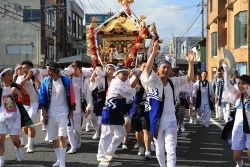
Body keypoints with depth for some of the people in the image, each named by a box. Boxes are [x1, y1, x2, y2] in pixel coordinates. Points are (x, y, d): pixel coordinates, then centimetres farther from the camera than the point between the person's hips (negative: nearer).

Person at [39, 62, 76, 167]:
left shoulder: (66, 81, -6)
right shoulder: (46, 81, 0)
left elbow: (71, 96, -1)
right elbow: (42, 96, 6)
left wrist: (71, 110, -1)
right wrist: (43, 109, -1)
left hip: (63, 113, -3)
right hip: (50, 114, 4)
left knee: (62, 137, -13)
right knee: (54, 138, 10)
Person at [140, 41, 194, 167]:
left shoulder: (173, 82, 3)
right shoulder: (153, 81, -9)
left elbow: (189, 78, 5)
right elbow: (147, 69, -26)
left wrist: (190, 62, -11)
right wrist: (154, 52, -38)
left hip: (170, 120, 2)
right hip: (156, 120, -1)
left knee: (171, 150, -4)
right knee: (159, 149, 16)